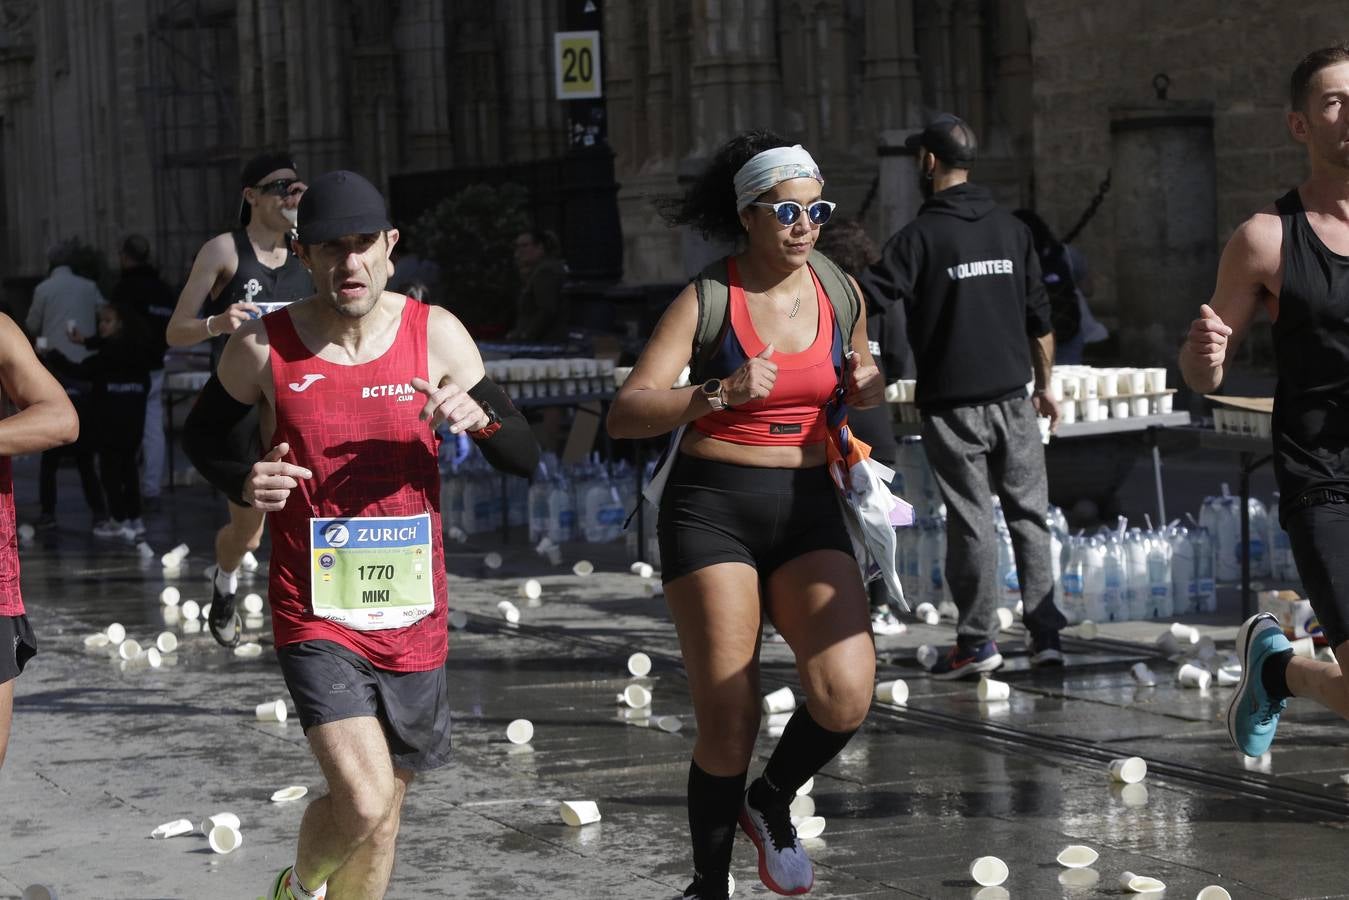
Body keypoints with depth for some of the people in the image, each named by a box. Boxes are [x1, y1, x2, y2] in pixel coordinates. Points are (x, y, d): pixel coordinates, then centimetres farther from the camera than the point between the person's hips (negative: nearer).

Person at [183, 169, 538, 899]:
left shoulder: (436, 335, -2)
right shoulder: (263, 346, -6)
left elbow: (526, 459, 2)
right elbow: (201, 434, 12)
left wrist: (480, 419, -20)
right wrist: (242, 484, -10)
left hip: (412, 615, 3)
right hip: (314, 616, -3)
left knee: (383, 809, 14)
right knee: (362, 803, -18)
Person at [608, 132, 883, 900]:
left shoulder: (841, 290, 6)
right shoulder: (707, 300, -7)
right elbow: (626, 415, -14)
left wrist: (869, 386, 2)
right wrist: (718, 394, -29)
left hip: (808, 507, 3)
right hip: (713, 509, -3)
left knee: (846, 696, -17)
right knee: (728, 725, -5)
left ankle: (773, 803, 14)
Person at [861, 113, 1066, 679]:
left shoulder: (923, 234, -9)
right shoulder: (1010, 229, 8)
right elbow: (1040, 319, 12)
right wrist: (1044, 385, 20)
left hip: (953, 405, -4)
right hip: (1012, 399, 4)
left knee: (971, 520, 1)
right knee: (1028, 514, 9)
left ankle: (977, 640, 7)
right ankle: (1045, 632, 7)